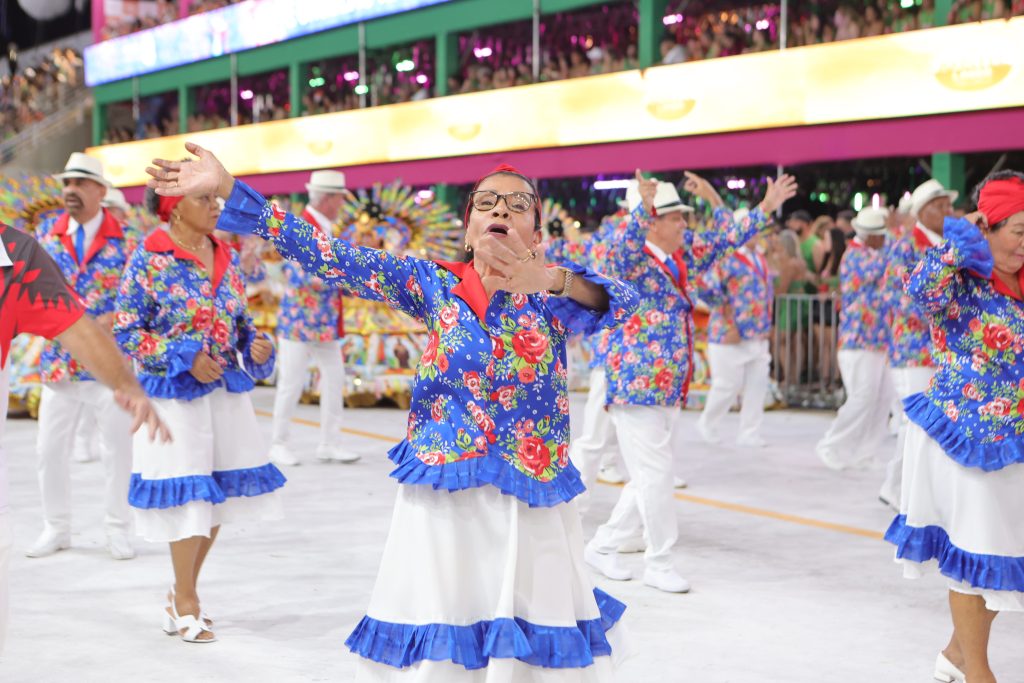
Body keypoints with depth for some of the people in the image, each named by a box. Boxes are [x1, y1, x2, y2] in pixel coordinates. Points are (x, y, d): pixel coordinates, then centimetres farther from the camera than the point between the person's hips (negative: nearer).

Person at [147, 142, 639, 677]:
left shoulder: (555, 293, 0)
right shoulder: (434, 283, 1)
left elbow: (622, 302, -21)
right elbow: (332, 258, -4)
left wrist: (549, 280, -42)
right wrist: (227, 189, -11)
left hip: (532, 499, 0)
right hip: (442, 494, 0)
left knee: (533, 647, 7)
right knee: (430, 653, 5)